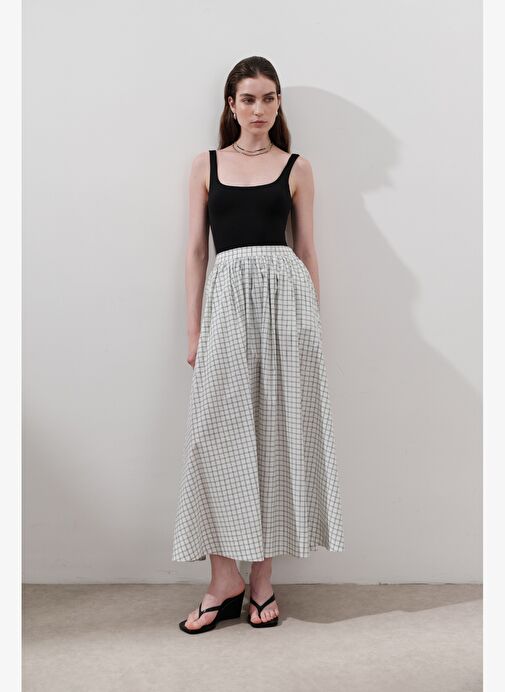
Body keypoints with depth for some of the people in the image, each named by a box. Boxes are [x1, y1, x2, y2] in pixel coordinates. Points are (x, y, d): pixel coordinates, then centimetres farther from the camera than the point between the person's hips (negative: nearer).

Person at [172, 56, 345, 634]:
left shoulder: (296, 168, 11)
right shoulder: (206, 164, 13)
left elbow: (307, 250, 11)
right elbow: (196, 249, 10)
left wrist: (312, 323, 6)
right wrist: (193, 329, 4)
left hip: (285, 294, 0)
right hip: (226, 297, 1)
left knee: (276, 431, 0)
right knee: (220, 433, -3)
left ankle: (262, 575, 13)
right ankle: (225, 580, 8)